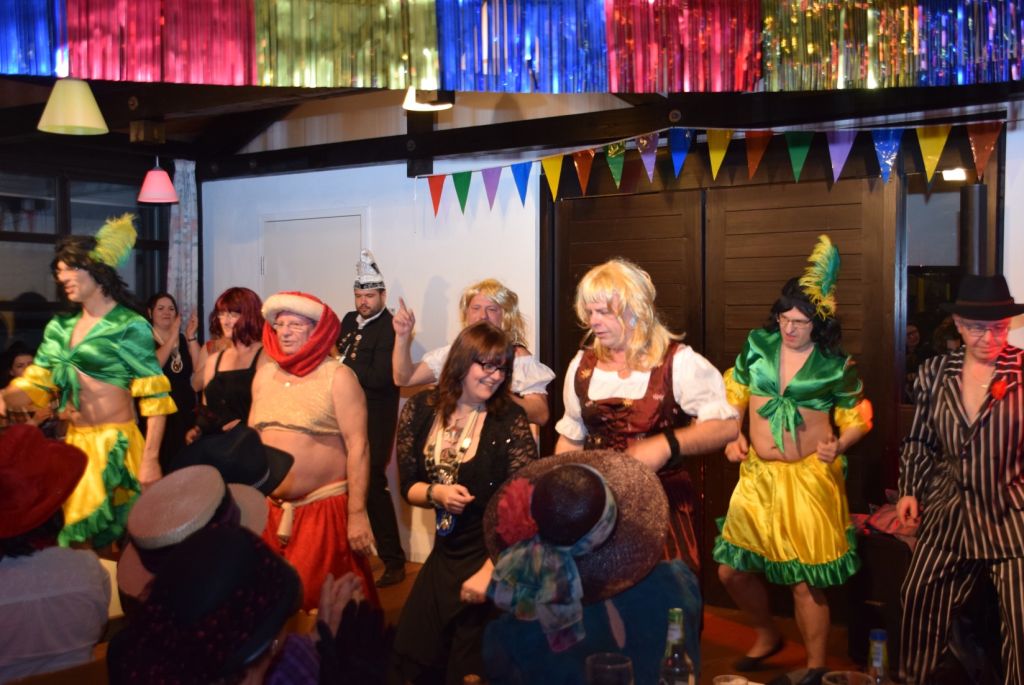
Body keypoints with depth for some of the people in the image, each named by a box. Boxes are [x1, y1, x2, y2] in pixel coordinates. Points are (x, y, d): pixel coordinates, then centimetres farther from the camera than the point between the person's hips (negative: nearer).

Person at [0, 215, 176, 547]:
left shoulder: (129, 326, -8)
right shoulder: (60, 327, 11)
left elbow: (155, 396, -11)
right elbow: (37, 383, 8)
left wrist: (150, 458, -17)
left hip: (115, 443, -6)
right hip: (74, 443, 6)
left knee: (118, 536, 1)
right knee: (77, 532, 13)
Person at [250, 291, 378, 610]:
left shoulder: (337, 376, -8)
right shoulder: (264, 375, 9)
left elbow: (358, 447, -12)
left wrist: (357, 514, -17)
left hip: (324, 509, -5)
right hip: (268, 509, 5)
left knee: (318, 601, 1)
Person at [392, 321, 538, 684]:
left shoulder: (510, 420, -16)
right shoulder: (420, 410, -4)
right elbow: (408, 485, 3)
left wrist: (490, 570, -24)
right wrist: (436, 493, -19)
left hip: (494, 555, -4)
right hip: (445, 552, 4)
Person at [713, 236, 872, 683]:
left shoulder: (834, 365, -6)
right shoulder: (758, 347, 1)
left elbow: (856, 416, 2)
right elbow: (732, 395, 12)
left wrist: (839, 445, -18)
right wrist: (732, 436, -3)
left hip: (809, 477, -4)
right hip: (758, 474, 4)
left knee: (805, 580, 1)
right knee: (731, 569, 8)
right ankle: (767, 635, 36)